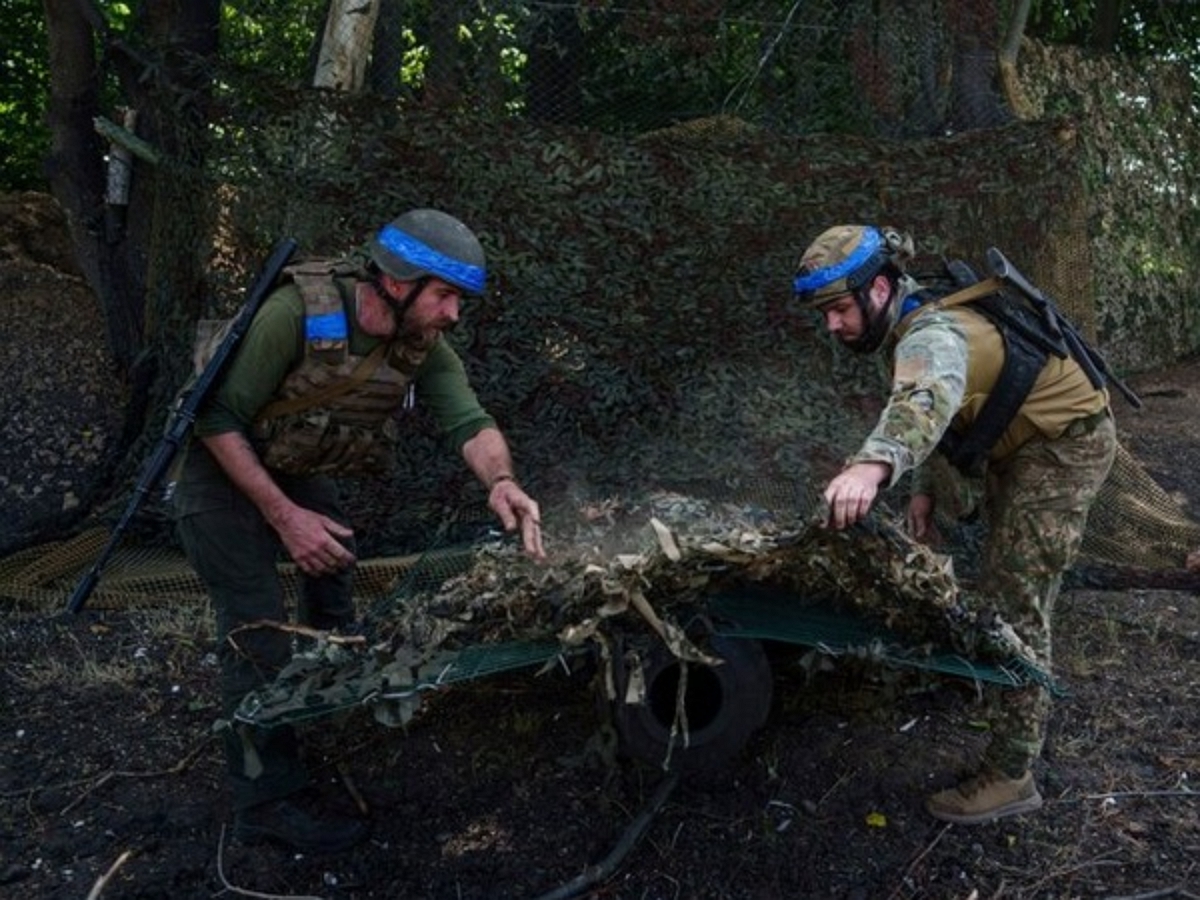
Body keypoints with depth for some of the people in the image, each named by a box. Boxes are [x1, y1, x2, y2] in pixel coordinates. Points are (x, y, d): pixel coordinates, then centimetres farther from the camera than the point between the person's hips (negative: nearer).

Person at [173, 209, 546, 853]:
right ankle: (265, 802, 4)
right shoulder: (297, 312, -31)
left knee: (335, 557, 23)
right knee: (260, 638, -9)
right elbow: (218, 418, -26)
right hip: (224, 472, -7)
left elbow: (467, 420, -24)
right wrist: (283, 515, -30)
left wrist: (500, 479, -46)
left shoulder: (422, 343, -13)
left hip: (298, 472, 7)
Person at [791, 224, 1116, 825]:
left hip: (1065, 444, -10)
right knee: (1007, 578, 26)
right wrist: (922, 488, -1)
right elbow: (923, 411, 9)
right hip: (1022, 445, 10)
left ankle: (1011, 775, -7)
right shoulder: (913, 322, -1)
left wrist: (874, 465, -75)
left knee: (1015, 602, -13)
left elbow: (928, 399, -57)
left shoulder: (932, 334, -34)